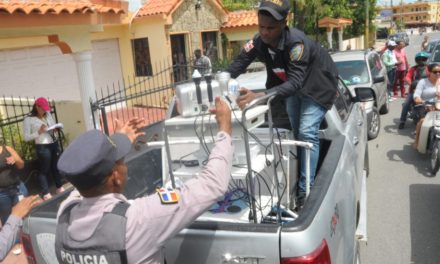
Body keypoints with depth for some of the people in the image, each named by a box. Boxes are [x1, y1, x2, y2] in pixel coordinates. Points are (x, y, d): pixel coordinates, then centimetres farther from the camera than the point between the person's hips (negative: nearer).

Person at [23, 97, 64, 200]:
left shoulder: (48, 115, 9)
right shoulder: (28, 119, -8)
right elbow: (27, 137, -10)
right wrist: (39, 132, -22)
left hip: (54, 144, 6)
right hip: (42, 147, -6)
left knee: (56, 166, 17)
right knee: (44, 169, 2)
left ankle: (60, 188, 31)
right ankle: (46, 194, 10)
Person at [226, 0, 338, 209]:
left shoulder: (296, 42, -39)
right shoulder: (258, 41, -20)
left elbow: (295, 82, -48)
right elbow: (237, 65, -19)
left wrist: (259, 96, -62)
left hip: (317, 85, -7)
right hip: (290, 86, 7)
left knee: (307, 132, -18)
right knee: (295, 132, 13)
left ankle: (305, 191, -13)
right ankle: (295, 181, 25)